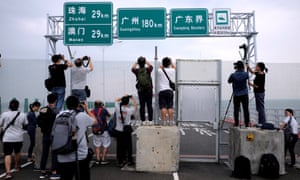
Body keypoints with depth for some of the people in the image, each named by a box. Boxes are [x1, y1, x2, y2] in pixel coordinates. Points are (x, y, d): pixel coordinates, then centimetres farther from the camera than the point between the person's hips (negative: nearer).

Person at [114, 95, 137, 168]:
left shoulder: (118, 108, -6)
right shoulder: (129, 110, -13)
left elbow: (116, 100, 15)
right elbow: (135, 107, 7)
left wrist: (123, 97, 13)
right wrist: (133, 98, 12)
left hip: (119, 130, 3)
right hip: (127, 130, -3)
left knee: (119, 146, 7)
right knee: (128, 146, 10)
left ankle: (120, 162, 10)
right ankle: (129, 161, 19)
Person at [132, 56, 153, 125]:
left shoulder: (137, 71, -5)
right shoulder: (148, 70, -4)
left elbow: (133, 68, 18)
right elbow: (151, 66, 19)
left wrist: (136, 62, 17)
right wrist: (146, 61, 20)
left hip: (140, 91, 1)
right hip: (149, 90, 0)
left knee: (142, 106, 3)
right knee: (149, 106, 3)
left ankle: (143, 121, 3)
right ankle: (150, 120, 3)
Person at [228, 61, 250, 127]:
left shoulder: (233, 75, -11)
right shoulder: (245, 74, -6)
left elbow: (229, 81, 5)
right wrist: (243, 71, 24)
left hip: (236, 95, -1)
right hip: (244, 95, 1)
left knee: (236, 110, 5)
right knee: (246, 110, 6)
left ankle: (236, 124, 7)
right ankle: (247, 123, 10)